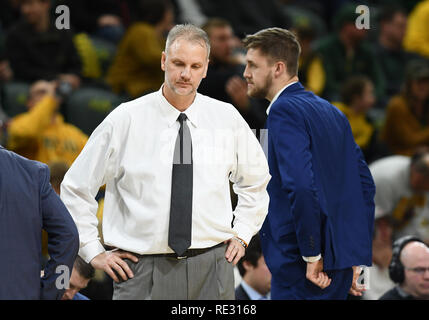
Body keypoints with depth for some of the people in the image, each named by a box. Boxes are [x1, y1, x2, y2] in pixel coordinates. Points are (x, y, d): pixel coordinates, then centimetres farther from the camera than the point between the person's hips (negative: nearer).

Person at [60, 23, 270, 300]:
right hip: (143, 271, -2)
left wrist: (241, 234, 13)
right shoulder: (125, 119, -1)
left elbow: (256, 182, 25)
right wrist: (94, 251, 2)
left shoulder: (227, 119, 6)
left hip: (211, 268, 2)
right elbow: (76, 188, 7)